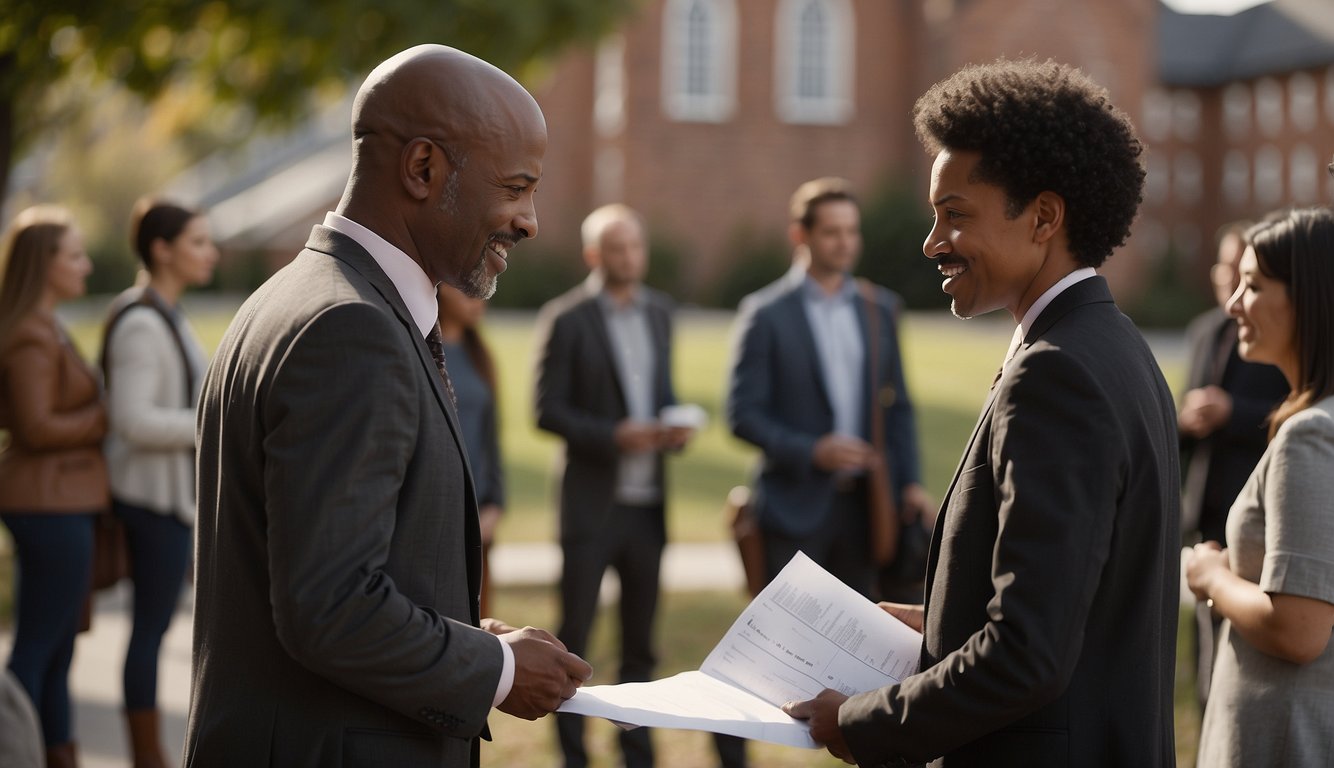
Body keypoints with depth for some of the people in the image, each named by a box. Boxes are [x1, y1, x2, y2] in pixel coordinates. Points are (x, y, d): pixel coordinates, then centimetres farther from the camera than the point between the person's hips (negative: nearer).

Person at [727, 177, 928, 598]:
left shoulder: (880, 308, 10)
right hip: (796, 504, -4)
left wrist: (910, 482, 2)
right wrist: (812, 452, -19)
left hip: (863, 503, 4)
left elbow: (897, 405, 13)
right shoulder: (766, 313, -4)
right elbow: (743, 414, -7)